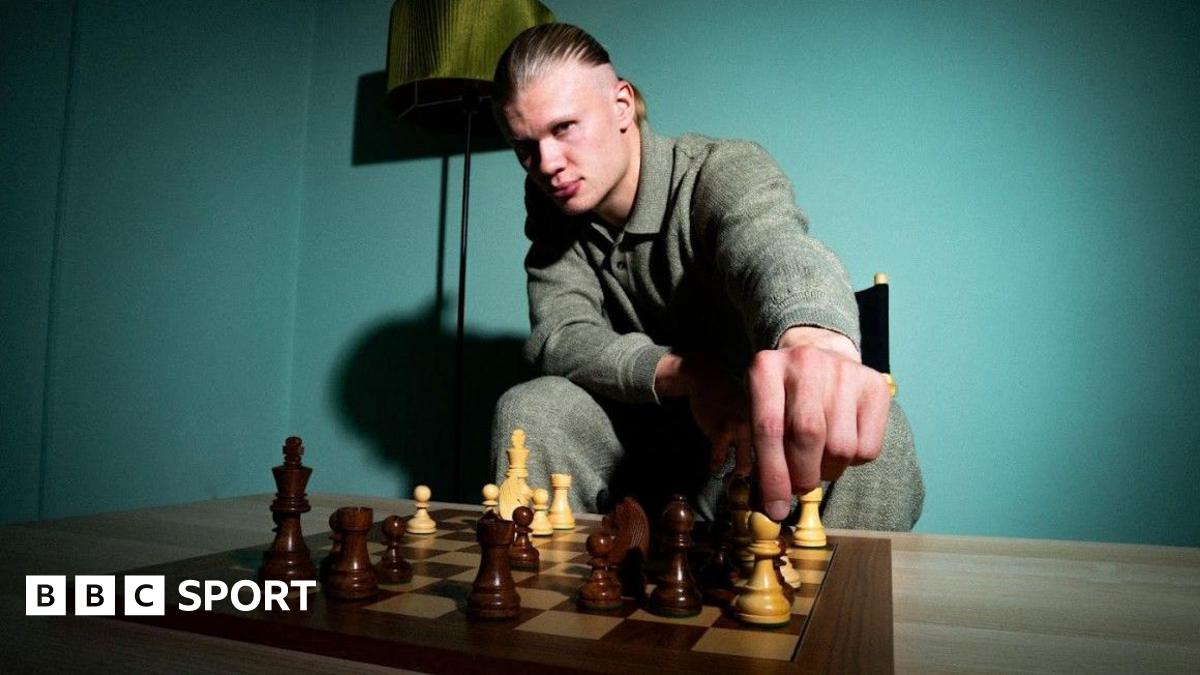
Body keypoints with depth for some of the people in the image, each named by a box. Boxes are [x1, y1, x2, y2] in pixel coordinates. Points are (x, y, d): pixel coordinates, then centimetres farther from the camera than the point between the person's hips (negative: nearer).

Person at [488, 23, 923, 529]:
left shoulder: (726, 171, -17)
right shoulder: (554, 216, -1)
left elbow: (773, 248, -41)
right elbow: (558, 338, -15)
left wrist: (817, 340, -66)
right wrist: (686, 372, -34)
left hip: (771, 433, -2)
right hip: (648, 442, 3)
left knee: (877, 429, -32)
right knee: (527, 409, -21)